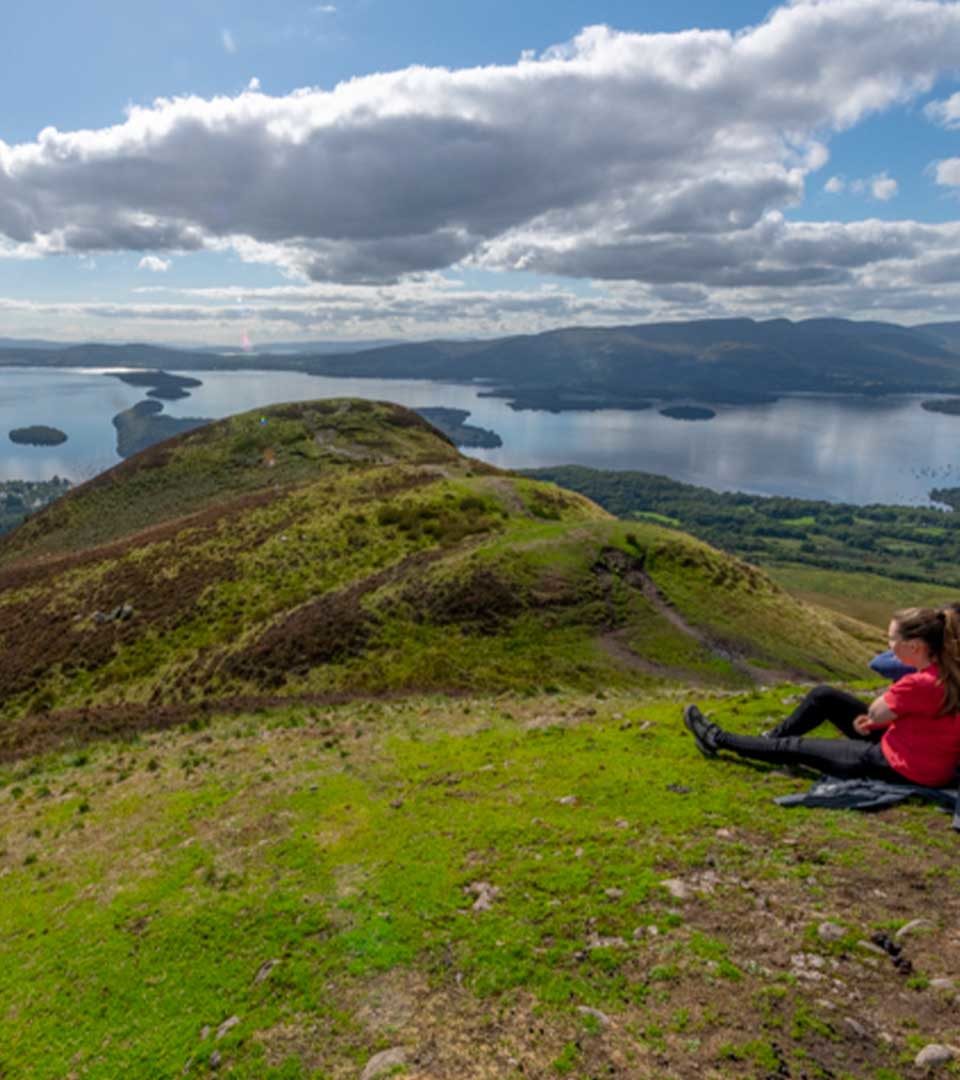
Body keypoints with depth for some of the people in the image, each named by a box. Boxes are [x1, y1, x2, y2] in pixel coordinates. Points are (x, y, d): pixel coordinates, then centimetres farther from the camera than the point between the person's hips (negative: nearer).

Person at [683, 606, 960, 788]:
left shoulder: (921, 684, -32)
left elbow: (876, 713, -14)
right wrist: (873, 718, -5)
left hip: (901, 767, -8)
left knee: (794, 747, 4)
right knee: (823, 696, 11)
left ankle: (718, 740, 20)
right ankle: (771, 738, 28)